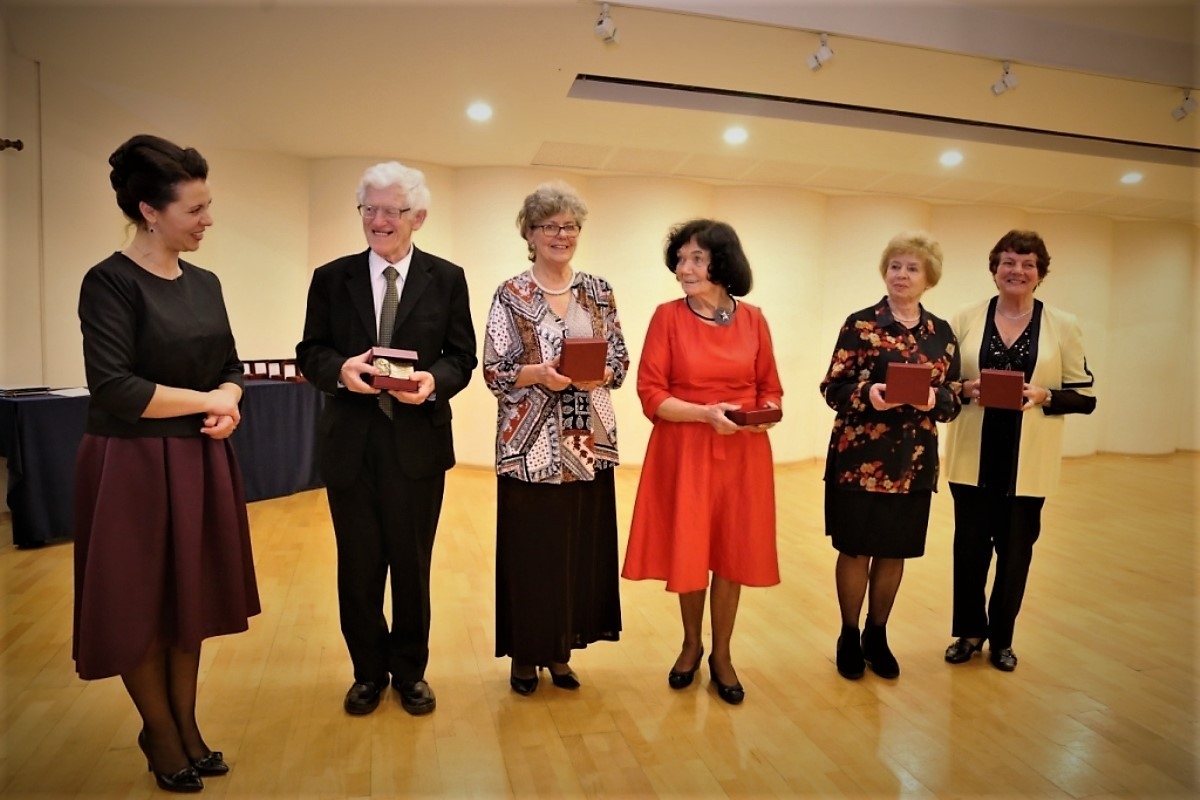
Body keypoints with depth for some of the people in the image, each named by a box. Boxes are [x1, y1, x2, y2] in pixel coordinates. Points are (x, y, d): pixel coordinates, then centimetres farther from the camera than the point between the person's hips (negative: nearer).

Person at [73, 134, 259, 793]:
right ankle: (159, 733, 30)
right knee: (140, 606, 10)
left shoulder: (204, 283, 7)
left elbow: (229, 367, 12)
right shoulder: (110, 282, -13)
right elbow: (115, 391, -21)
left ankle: (186, 725, 32)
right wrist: (209, 401, -12)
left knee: (190, 599, 15)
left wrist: (229, 408, -9)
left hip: (200, 463, 6)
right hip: (134, 468, -6)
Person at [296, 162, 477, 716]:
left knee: (412, 562, 11)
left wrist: (434, 379, -20)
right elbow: (309, 353, 4)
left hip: (418, 441, -1)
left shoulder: (446, 279, 3)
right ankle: (368, 671, 31)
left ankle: (410, 670, 31)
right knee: (357, 565, 11)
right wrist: (341, 369, -18)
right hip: (349, 441, 1)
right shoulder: (332, 277, 6)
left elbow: (462, 357, 2)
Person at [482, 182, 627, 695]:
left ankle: (560, 651, 27)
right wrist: (538, 374, -21)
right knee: (529, 550, 3)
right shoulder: (511, 296, -2)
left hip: (589, 443, 4)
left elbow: (621, 362, 8)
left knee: (582, 547, 9)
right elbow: (493, 372, -5)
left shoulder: (598, 292, 8)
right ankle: (525, 655, 23)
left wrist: (598, 374, -13)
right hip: (531, 445, -3)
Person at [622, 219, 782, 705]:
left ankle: (721, 655, 30)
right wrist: (707, 413, -20)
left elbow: (770, 388, 10)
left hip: (742, 454, 2)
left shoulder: (753, 320, 3)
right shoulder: (668, 317, -5)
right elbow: (651, 395, -9)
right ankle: (691, 644, 35)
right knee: (688, 552, 9)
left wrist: (767, 412, -12)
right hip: (684, 452, -2)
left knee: (732, 553, 9)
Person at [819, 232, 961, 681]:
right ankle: (849, 637, 26)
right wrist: (867, 394, -25)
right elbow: (833, 388, -6)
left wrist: (934, 399, -14)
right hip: (860, 457, -3)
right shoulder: (861, 324, -3)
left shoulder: (942, 333, 8)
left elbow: (953, 399, 8)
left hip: (914, 461, 4)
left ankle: (877, 636, 32)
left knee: (894, 551, 13)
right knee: (855, 550, 6)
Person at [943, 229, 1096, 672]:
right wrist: (965, 389, -14)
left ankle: (1001, 637, 29)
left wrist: (1043, 395, -17)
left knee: (1015, 550, 8)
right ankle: (969, 631, 28)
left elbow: (1085, 396, 2)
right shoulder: (966, 320, 3)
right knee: (970, 545, 6)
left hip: (1027, 461, 0)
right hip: (973, 457, 0)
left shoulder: (1063, 326, 2)